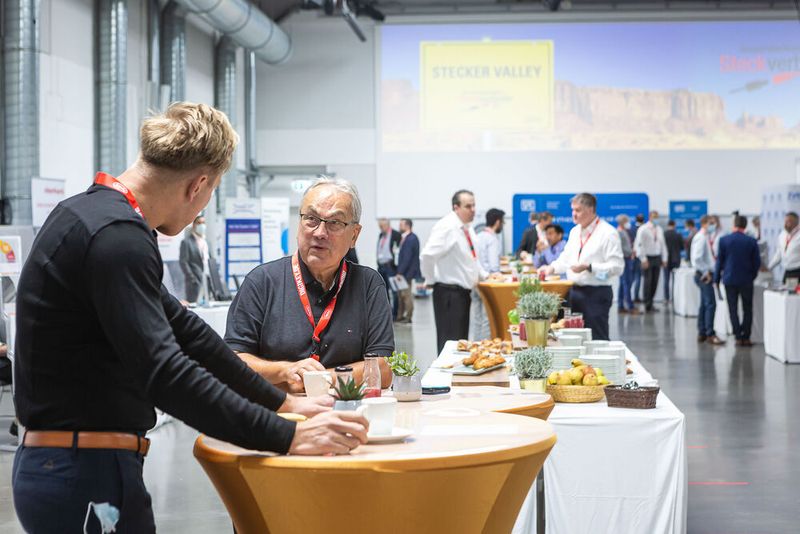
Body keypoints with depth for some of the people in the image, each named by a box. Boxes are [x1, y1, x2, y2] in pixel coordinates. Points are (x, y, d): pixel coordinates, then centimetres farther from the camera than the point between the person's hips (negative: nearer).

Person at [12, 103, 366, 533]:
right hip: (87, 478, -10)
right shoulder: (118, 237, -19)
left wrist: (281, 402, 18)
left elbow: (178, 325, 17)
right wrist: (288, 436, -25)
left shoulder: (90, 214, 13)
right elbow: (165, 373, -27)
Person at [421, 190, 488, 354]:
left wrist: (484, 275, 19)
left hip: (463, 291, 10)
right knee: (450, 341, -9)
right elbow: (428, 255, -28)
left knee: (462, 340, 15)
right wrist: (430, 280, -17)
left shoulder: (467, 227, 10)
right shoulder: (447, 227, -18)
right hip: (449, 293, -10)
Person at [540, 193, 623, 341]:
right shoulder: (575, 231, 13)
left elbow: (617, 266, -17)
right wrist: (552, 268, 4)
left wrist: (588, 267, -22)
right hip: (575, 290, 7)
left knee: (597, 339, -4)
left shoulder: (608, 233, -11)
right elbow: (566, 258, 23)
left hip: (596, 294, -7)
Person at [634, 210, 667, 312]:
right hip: (648, 258, -5)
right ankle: (647, 305, -1)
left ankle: (650, 303, 13)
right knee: (648, 281, -7)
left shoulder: (659, 230, 13)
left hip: (657, 258, 6)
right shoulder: (643, 229, -6)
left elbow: (663, 244, 17)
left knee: (655, 282, 5)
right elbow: (639, 245, -10)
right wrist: (643, 259, -14)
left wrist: (664, 259, 10)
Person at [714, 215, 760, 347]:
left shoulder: (724, 240, -6)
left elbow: (719, 261, -2)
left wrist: (716, 279, 5)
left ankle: (738, 337, 0)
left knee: (733, 310, 5)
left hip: (729, 280, 0)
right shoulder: (752, 241, -5)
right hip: (746, 280, 0)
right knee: (747, 310, 10)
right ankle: (746, 337, 8)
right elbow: (757, 262, 0)